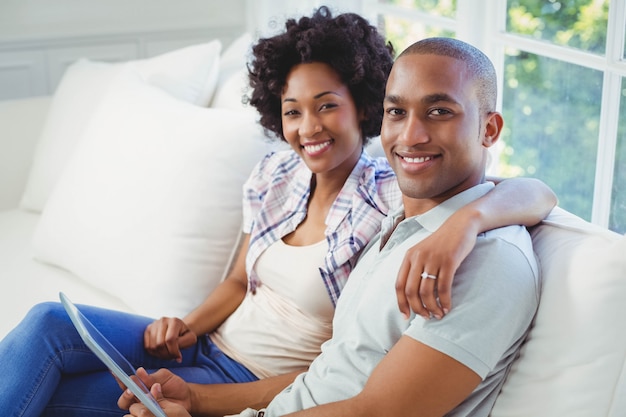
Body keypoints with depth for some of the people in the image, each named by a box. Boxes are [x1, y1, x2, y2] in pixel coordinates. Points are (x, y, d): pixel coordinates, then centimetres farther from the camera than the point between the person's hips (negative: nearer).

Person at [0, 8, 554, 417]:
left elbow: (537, 195, -28)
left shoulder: (391, 200, -18)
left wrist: (466, 218, -49)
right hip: (212, 344, 6)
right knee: (49, 323, -13)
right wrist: (188, 327, -5)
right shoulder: (273, 178, 2)